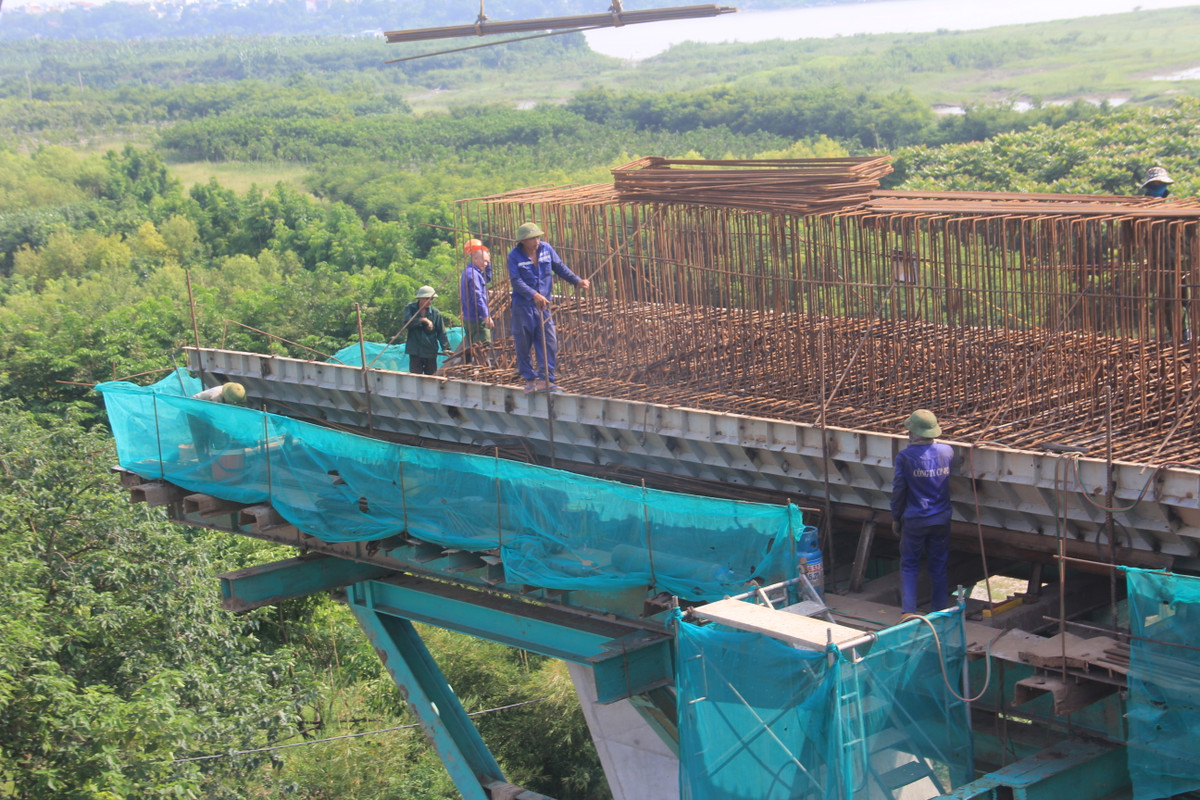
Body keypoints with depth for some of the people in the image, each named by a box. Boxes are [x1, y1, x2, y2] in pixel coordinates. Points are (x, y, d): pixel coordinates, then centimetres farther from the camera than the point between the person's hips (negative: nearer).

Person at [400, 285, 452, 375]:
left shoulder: (436, 313, 1)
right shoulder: (410, 308, 2)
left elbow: (441, 333, -1)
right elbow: (407, 323, -15)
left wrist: (445, 348, -13)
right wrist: (423, 320, -19)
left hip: (431, 352, 1)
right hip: (415, 351, -1)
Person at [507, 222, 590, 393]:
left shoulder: (546, 249, 2)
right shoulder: (514, 256, -10)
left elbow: (560, 267, 12)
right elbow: (516, 281, -17)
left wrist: (577, 281, 1)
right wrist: (534, 295, -29)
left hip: (543, 304, 4)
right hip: (523, 306, -4)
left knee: (549, 342, -3)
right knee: (523, 344, 3)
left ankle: (547, 380, 0)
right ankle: (530, 380, 15)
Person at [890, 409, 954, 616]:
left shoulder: (905, 457, -14)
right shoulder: (947, 451, -4)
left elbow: (898, 490, -8)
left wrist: (896, 518, 3)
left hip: (914, 520, -3)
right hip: (941, 519, 3)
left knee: (909, 566, 7)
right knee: (938, 566, 13)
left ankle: (908, 611, 1)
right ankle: (940, 611, 19)